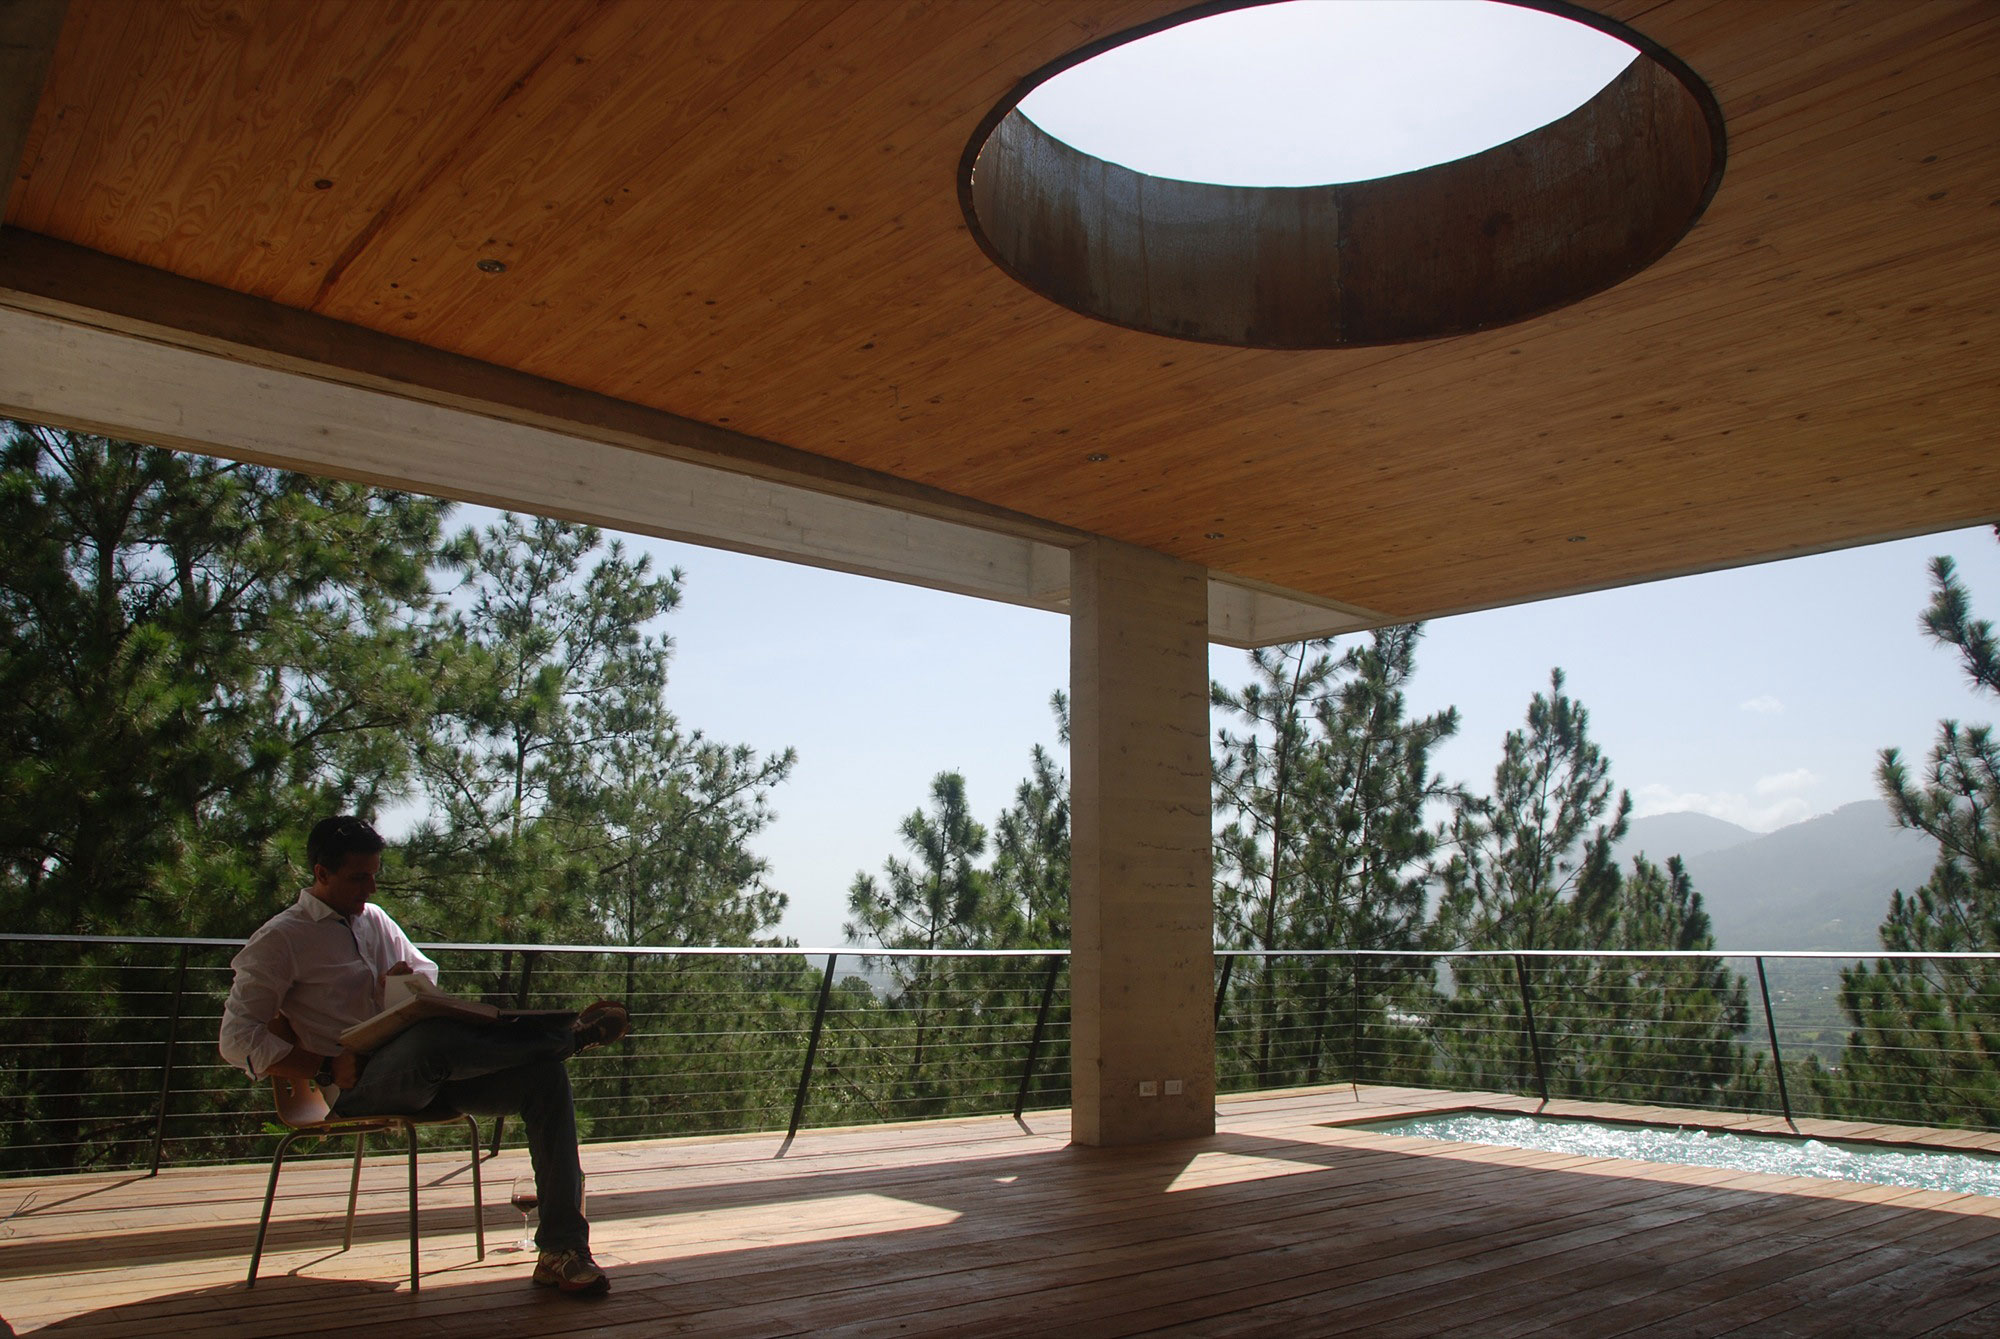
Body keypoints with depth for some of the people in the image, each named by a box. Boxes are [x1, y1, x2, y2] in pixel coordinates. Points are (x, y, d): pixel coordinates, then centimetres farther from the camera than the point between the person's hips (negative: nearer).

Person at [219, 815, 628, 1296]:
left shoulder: (375, 919, 23)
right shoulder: (279, 939, 3)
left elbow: (428, 971, 32)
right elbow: (238, 1040, -3)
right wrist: (327, 1068, -15)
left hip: (430, 1078, 6)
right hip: (357, 1085, -6)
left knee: (543, 1075, -19)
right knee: (428, 1039, -42)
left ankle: (561, 1250, -21)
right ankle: (572, 1031, -22)